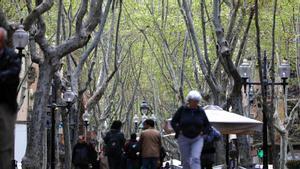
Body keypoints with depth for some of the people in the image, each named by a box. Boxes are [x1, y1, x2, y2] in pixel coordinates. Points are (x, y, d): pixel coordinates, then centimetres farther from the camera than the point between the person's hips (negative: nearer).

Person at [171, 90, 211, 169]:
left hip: (197, 139, 0)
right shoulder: (182, 109, -4)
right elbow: (173, 122, 3)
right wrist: (179, 131, -7)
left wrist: (202, 132, -2)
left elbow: (207, 125, 13)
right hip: (184, 138, 0)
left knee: (195, 159, -15)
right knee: (186, 160, 4)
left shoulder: (201, 111, 1)